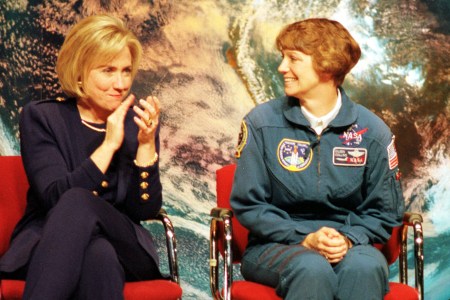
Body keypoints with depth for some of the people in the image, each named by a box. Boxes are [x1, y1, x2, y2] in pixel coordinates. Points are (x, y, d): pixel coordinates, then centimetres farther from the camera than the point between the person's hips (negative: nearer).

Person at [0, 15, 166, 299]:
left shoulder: (139, 121, 6)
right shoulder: (41, 116, 0)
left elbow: (145, 210, -1)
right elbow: (55, 198, -14)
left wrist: (147, 144, -14)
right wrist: (109, 145, -18)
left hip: (123, 248, 2)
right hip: (45, 243, -2)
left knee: (79, 204, -34)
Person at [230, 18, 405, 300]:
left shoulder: (372, 131, 2)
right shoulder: (261, 123, 0)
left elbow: (383, 212, 8)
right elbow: (248, 204, 0)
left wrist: (349, 239, -13)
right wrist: (303, 238, -14)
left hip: (349, 245, 1)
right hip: (277, 244, -1)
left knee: (364, 266, -35)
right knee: (312, 270, -36)